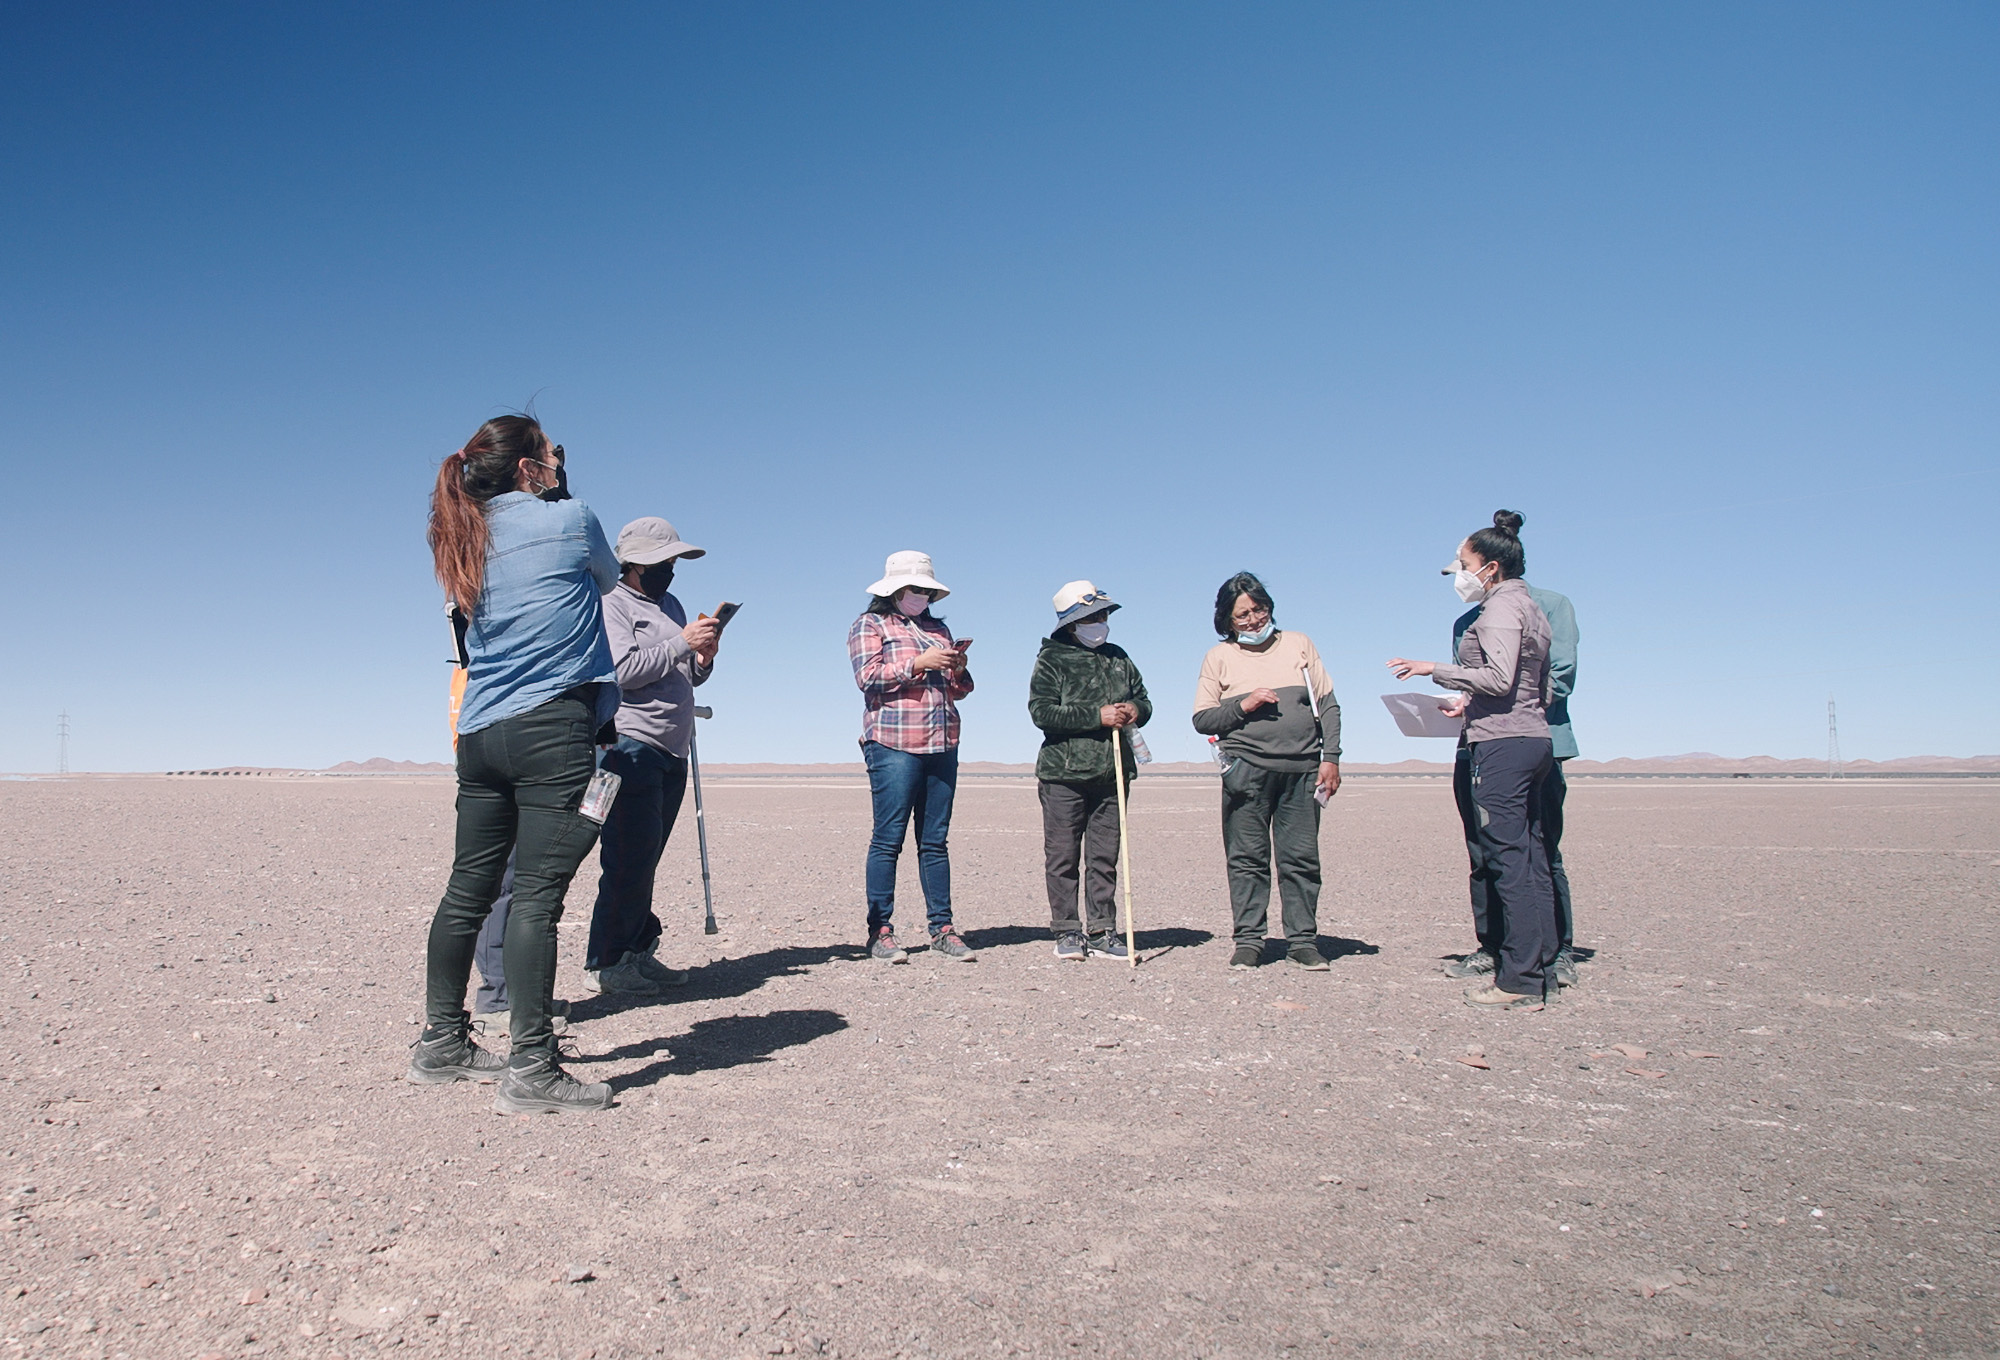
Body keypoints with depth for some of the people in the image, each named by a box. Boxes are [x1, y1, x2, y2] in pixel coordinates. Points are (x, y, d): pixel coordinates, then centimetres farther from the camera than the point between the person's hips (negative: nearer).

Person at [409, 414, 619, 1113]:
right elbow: (609, 579, 18)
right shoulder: (569, 518, -1)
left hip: (479, 732, 8)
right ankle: (531, 1070, -8)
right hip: (551, 728, -7)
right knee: (536, 894, -9)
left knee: (469, 889, 14)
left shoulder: (468, 540, 17)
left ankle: (442, 1044, 25)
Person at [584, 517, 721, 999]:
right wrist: (682, 642, -14)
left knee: (645, 858, 11)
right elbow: (623, 670, -17)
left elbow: (686, 678, 24)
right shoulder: (610, 603, -4)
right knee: (631, 855, -10)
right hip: (631, 745, -8)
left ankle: (638, 952, 16)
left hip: (671, 751, 8)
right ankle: (607, 962, -3)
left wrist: (703, 659, 3)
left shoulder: (671, 605, 22)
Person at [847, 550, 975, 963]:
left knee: (935, 840, 6)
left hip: (943, 746, 6)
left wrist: (958, 670, 2)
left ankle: (942, 928, 8)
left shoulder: (938, 629, 22)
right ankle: (880, 931, -1)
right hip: (894, 744, -5)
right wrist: (919, 664, -14)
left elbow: (959, 690, 24)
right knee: (888, 839, -5)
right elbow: (868, 677, -9)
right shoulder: (870, 626, 6)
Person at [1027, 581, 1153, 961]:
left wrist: (1136, 711, -2)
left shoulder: (1118, 658, 16)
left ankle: (1102, 931, 13)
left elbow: (1143, 699, 23)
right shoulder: (1052, 660, 0)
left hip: (1112, 773, 4)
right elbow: (1042, 712, -13)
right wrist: (1097, 716, -17)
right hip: (1064, 774, -4)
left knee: (1105, 856, 6)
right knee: (1063, 856, 0)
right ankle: (1067, 932, 9)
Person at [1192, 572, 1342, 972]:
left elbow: (1328, 706, 11)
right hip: (1247, 771, -1)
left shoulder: (1299, 644, 13)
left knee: (1301, 858, 1)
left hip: (1302, 770, 1)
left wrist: (1331, 757, 2)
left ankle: (1303, 940, 8)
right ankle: (1248, 940, 7)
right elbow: (1201, 720, 5)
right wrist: (1242, 706, -10)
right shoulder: (1218, 657, 9)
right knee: (1247, 860, 1)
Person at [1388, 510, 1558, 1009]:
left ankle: (1519, 981, -8)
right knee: (1531, 858, 10)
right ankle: (1541, 971, 13)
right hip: (1534, 738, 10)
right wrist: (1473, 706, 24)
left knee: (1508, 860, -9)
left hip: (1502, 744, -10)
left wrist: (1436, 670, -13)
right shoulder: (1531, 607, 21)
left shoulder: (1502, 606, -8)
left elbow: (1500, 677, -21)